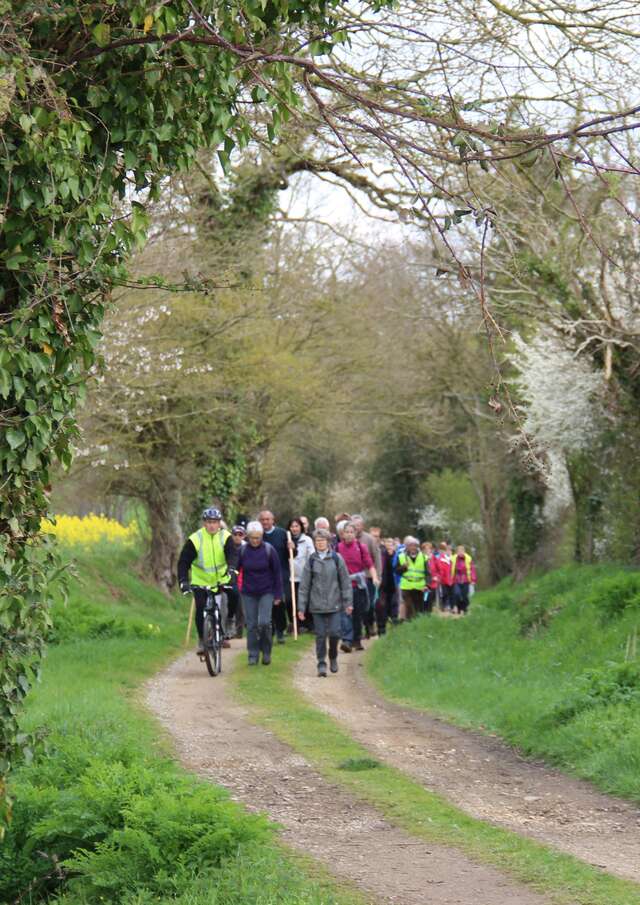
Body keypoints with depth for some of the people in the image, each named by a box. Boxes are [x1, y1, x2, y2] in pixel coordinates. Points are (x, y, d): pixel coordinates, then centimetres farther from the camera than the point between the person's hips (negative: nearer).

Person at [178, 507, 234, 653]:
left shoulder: (225, 537, -11)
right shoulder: (195, 539, -15)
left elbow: (232, 556, -21)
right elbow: (183, 561, -14)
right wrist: (183, 581, -26)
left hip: (221, 579, 1)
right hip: (201, 581, -1)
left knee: (222, 609, -9)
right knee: (201, 612, -4)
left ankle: (222, 636, 10)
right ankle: (202, 641, 10)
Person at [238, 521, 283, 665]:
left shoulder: (269, 550, -6)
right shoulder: (242, 550, -4)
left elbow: (277, 573, -1)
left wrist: (278, 595, -2)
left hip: (266, 592, -2)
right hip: (248, 593, 2)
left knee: (264, 622, -13)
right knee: (251, 625, 3)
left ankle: (266, 652, 6)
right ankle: (253, 655, 13)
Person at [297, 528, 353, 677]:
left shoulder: (337, 559, 1)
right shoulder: (311, 561, 2)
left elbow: (345, 582, 3)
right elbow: (304, 585, 3)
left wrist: (348, 602, 0)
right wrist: (301, 607, 1)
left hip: (334, 604, -1)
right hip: (317, 605, 1)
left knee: (334, 632, -5)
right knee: (320, 635, 1)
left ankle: (333, 658, 20)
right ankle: (321, 664, 9)